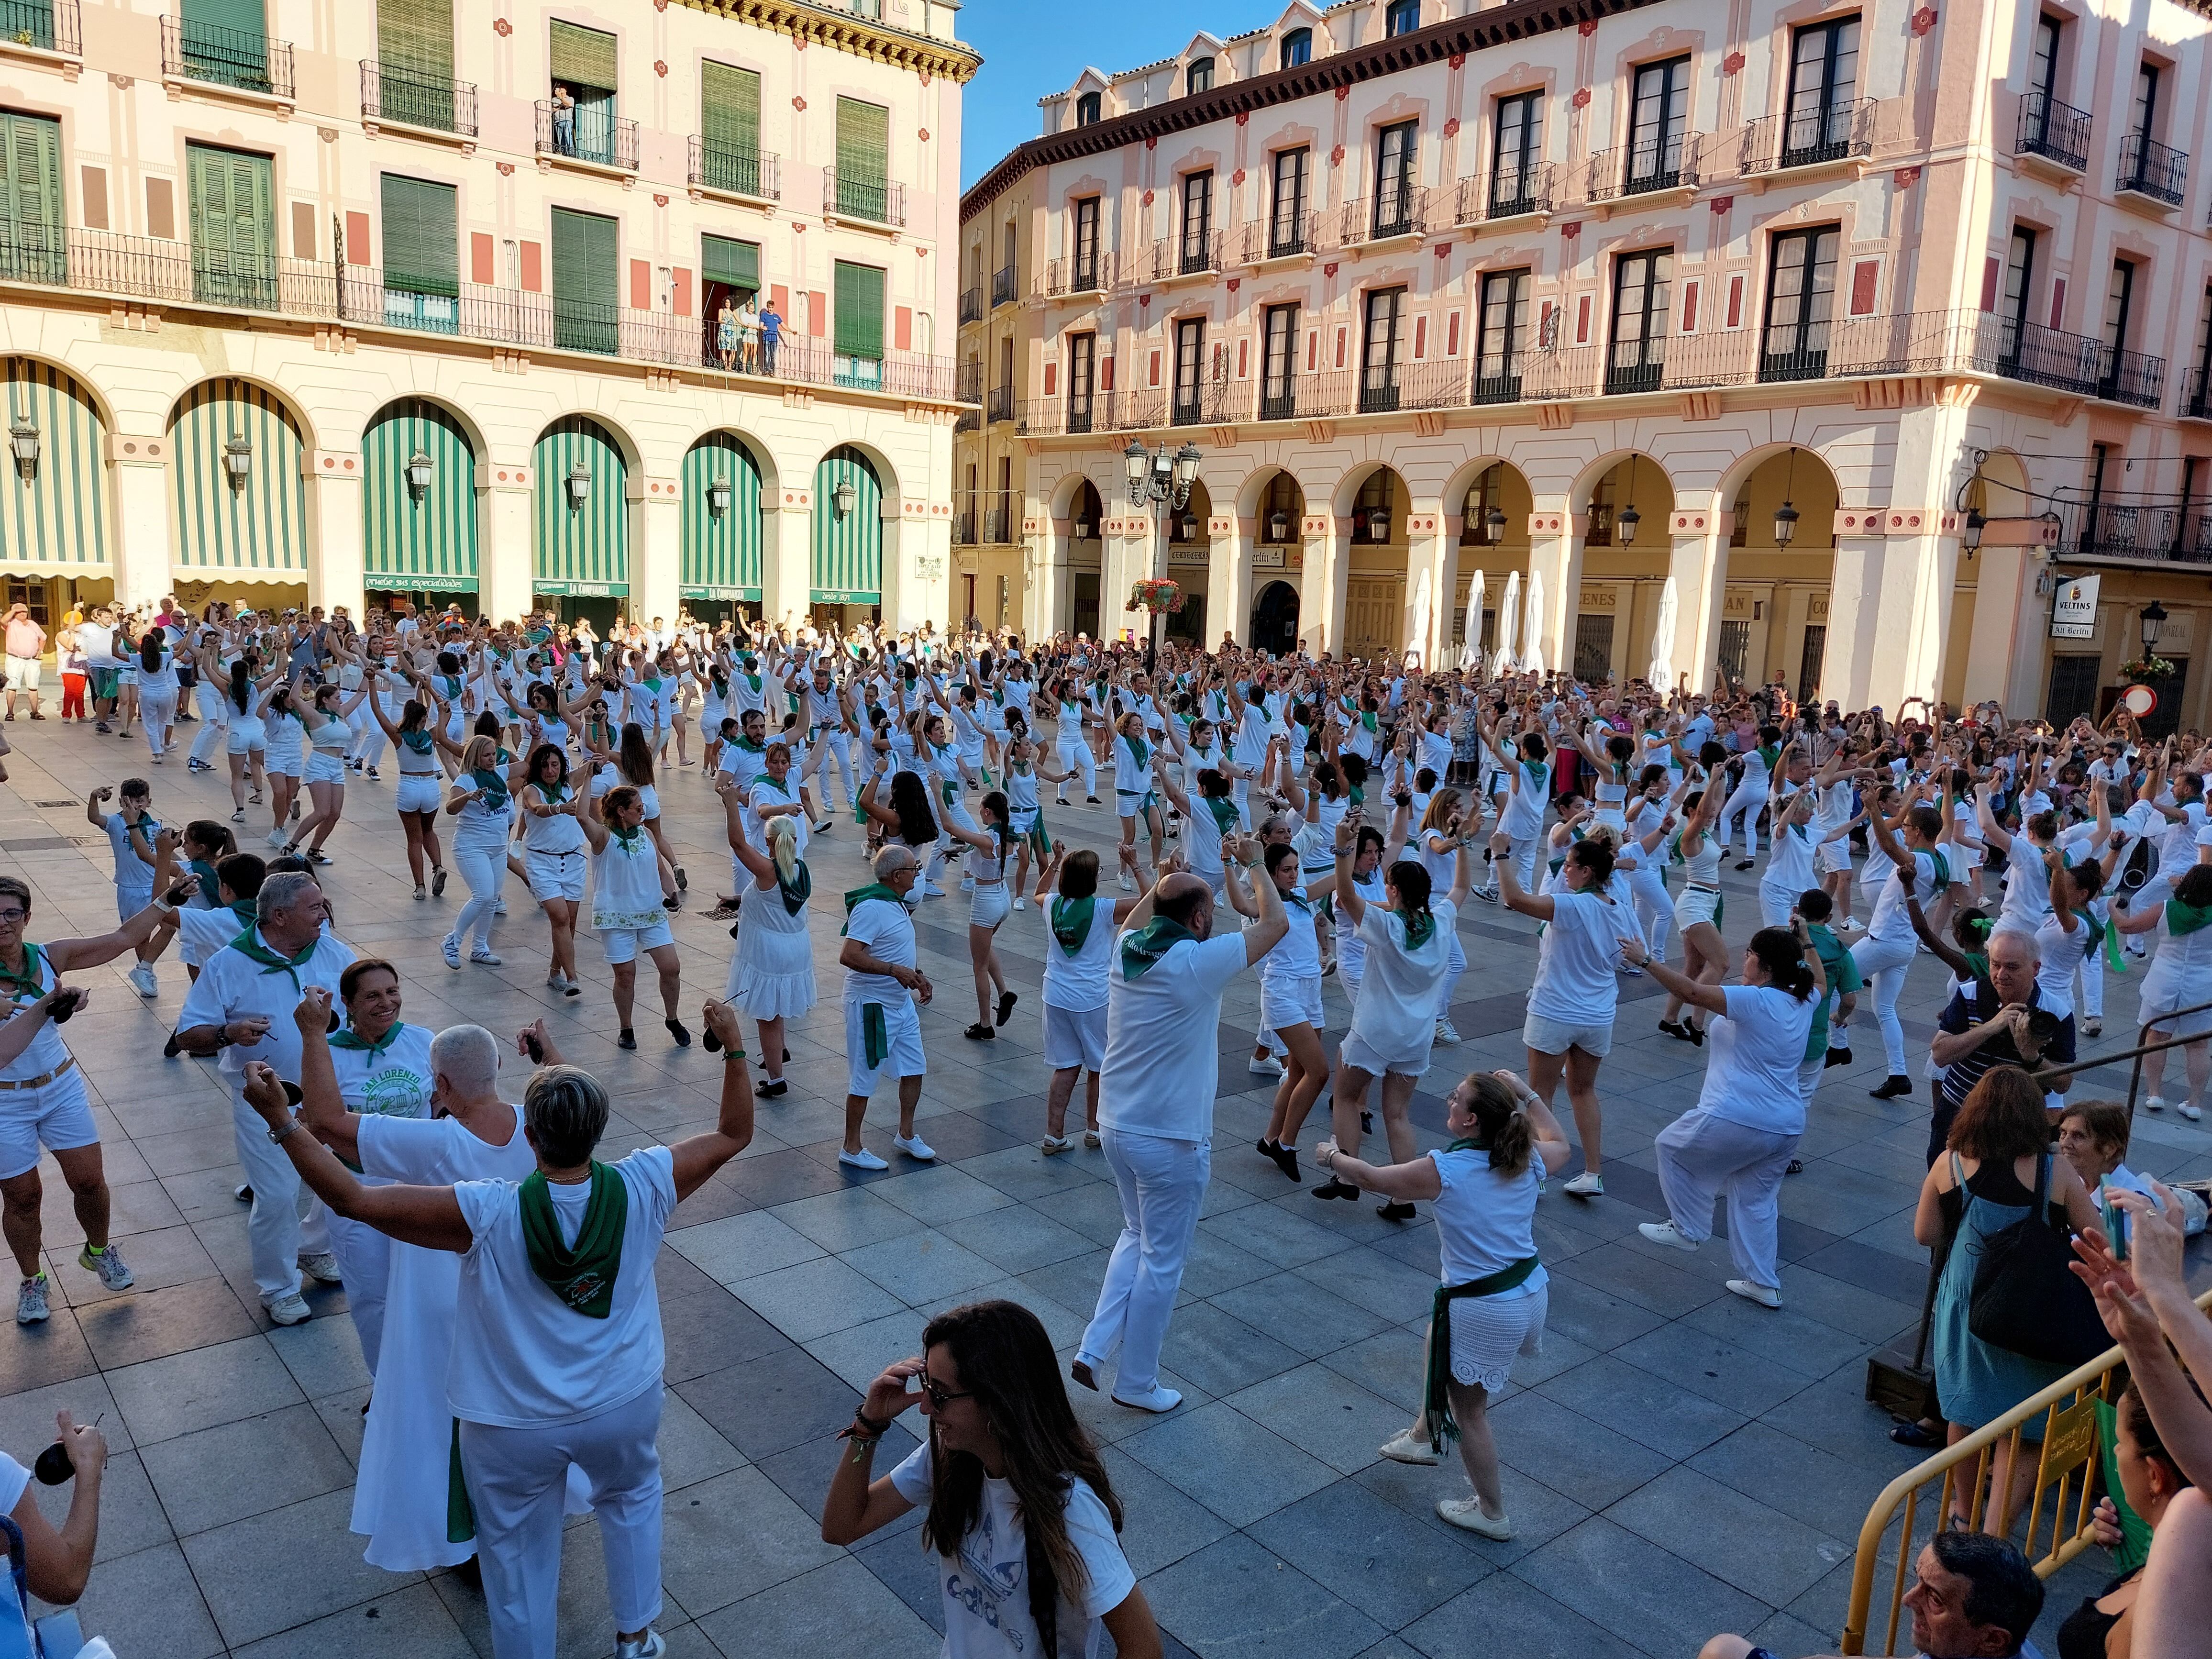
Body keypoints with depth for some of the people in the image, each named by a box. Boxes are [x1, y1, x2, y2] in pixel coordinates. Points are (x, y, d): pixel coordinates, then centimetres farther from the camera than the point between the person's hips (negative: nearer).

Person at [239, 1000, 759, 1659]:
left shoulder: (489, 1214, -30)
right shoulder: (642, 1188, -23)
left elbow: (352, 1198, -27)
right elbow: (733, 1134, -9)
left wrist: (279, 1119, -21)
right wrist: (733, 1047, -3)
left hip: (515, 1428, -2)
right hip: (624, 1406, 3)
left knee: (518, 1552, 24)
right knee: (631, 1496, 33)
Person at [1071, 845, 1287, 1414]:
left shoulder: (1126, 949, -3)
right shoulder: (1199, 962, -21)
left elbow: (1136, 918, 25)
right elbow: (1276, 923, -9)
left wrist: (1171, 876, 24)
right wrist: (1254, 865, 4)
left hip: (1116, 1126, 7)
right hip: (1172, 1140, -7)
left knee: (1137, 1235, 26)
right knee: (1161, 1262, 11)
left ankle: (1094, 1350, 18)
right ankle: (1137, 1382, 25)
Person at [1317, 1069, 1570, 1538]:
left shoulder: (1443, 1171, -21)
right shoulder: (1528, 1160, -6)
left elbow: (1373, 1178, -5)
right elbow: (1560, 1144, 19)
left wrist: (1332, 1157, 13)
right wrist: (1528, 1095, 19)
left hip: (1484, 1312, -7)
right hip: (1532, 1291, 7)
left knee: (1468, 1410, 15)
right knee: (1439, 1344, 31)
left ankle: (1491, 1513, 31)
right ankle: (1424, 1436, 52)